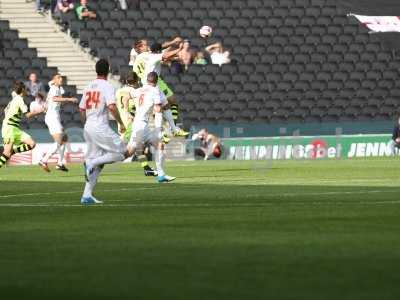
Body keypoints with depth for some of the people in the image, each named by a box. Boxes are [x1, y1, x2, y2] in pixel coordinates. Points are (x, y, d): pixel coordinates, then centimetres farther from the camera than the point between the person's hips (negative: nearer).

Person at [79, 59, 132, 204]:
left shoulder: (89, 87, 15)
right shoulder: (107, 86, -7)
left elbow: (81, 109, 18)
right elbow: (112, 107, -20)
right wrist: (121, 123, -10)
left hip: (88, 128, 8)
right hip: (101, 128, -8)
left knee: (97, 164, 12)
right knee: (123, 153, -2)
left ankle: (87, 195, 4)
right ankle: (91, 162, -16)